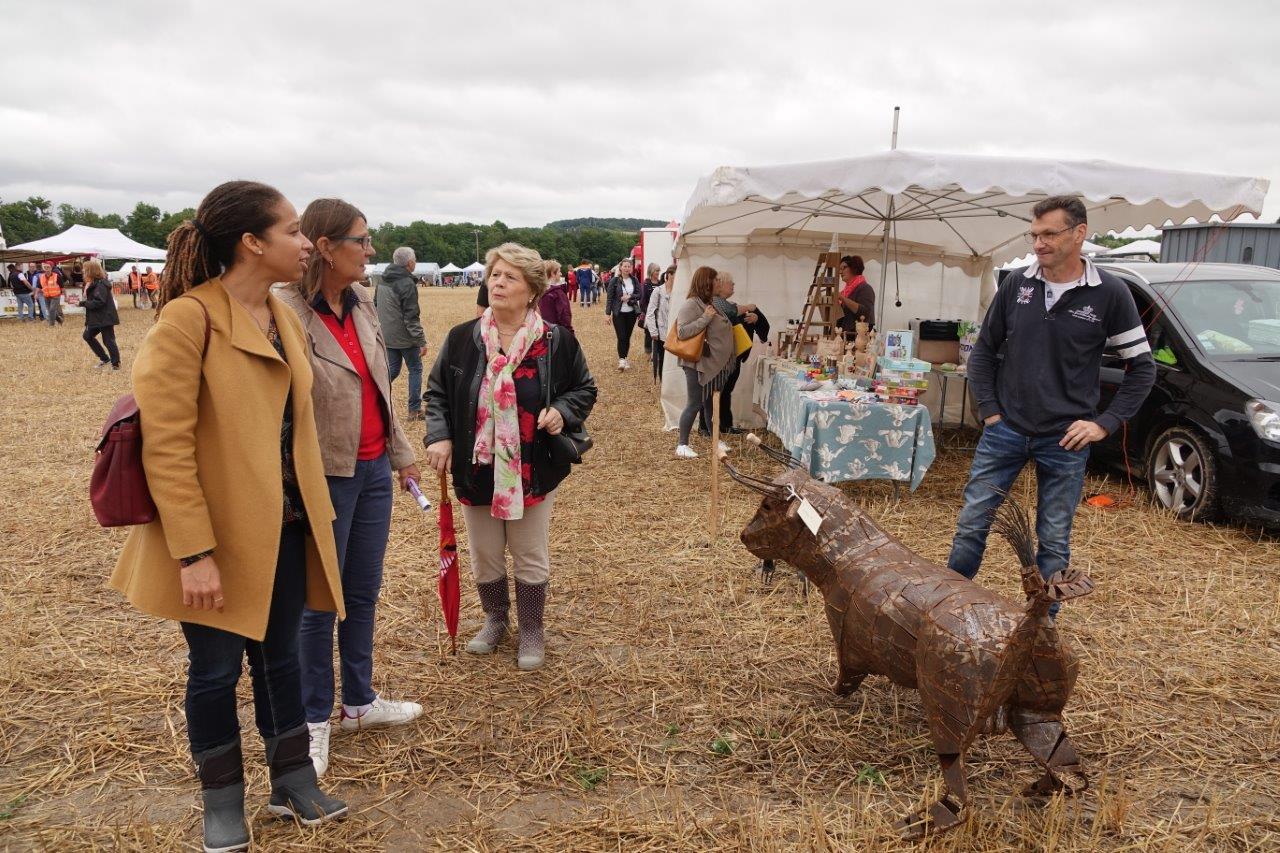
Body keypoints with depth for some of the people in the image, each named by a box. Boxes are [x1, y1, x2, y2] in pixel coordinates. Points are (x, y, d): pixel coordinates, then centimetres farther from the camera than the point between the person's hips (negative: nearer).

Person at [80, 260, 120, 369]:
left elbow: (99, 302, -25)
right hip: (97, 318, 11)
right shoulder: (94, 283, 13)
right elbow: (92, 300, 15)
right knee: (88, 336, 16)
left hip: (105, 318, -11)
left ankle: (116, 364, 7)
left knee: (108, 341, -4)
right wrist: (84, 302, 0)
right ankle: (104, 358, 22)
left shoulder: (101, 285, -19)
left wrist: (83, 303, -19)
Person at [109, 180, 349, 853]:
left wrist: (317, 515, 14)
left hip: (285, 527, 6)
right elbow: (165, 445, -19)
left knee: (280, 656, 18)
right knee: (216, 669, 11)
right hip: (219, 532, -6)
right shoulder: (188, 319, -17)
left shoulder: (285, 320, 7)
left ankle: (293, 783, 35)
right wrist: (193, 552, -20)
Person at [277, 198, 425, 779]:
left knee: (364, 593, 17)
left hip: (374, 469, 7)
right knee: (320, 601, 8)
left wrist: (402, 452, 17)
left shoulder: (363, 305, 5)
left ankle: (359, 702, 34)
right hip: (326, 478, -7)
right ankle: (314, 720, 26)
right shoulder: (287, 315, -18)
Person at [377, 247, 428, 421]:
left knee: (393, 369, 17)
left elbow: (377, 308, 16)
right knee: (415, 370, 6)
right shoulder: (407, 284, -18)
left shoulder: (383, 281, 8)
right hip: (405, 337, -7)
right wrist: (421, 341, -15)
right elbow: (411, 318, -19)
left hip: (387, 336, 7)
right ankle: (415, 410, 9)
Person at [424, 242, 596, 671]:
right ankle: (495, 620, 42)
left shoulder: (557, 342, -7)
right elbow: (437, 392, 7)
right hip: (476, 471, 2)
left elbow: (585, 389, 5)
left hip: (534, 471, -2)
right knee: (485, 559, 16)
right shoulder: (461, 339, -2)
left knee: (531, 559, 11)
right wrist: (439, 436, -7)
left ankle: (531, 632, 33)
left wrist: (562, 411, -15)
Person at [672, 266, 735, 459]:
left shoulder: (712, 304, 11)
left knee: (712, 402, 17)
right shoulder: (691, 305, -16)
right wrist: (705, 318, -25)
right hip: (698, 364, -8)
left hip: (716, 363, 8)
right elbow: (682, 332, -26)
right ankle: (682, 444, 6)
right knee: (695, 404, -3)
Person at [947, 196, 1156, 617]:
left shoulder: (1110, 293, -5)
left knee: (1054, 543, 8)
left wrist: (1105, 423, -6)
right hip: (1004, 431, 2)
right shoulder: (1017, 284, 1)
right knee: (971, 525, 5)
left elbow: (1142, 366, 2)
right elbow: (984, 350, 10)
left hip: (1065, 440, -2)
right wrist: (990, 410, 2)